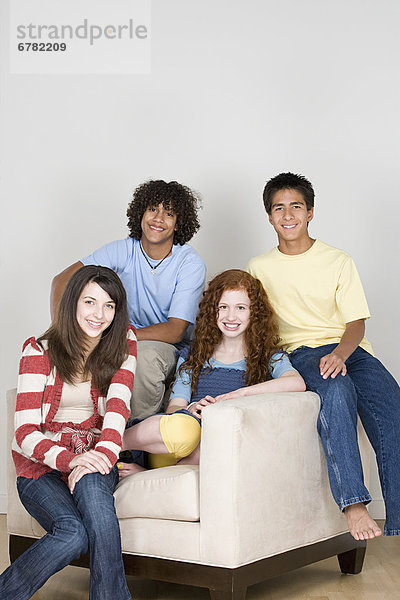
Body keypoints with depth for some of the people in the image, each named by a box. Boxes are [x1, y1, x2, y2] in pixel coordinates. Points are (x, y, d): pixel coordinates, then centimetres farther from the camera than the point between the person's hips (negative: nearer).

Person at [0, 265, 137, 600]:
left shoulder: (123, 342, 4)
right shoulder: (39, 351, -3)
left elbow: (118, 402, -11)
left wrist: (104, 453, -31)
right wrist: (70, 460, -29)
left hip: (95, 457, 2)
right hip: (42, 464, -1)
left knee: (91, 484, -36)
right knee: (74, 532, -31)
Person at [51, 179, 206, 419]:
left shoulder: (190, 262, -13)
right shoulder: (123, 251, -3)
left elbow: (175, 331, -19)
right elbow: (63, 280, -4)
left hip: (172, 349, -3)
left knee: (145, 353, -37)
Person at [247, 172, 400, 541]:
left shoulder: (338, 261, 12)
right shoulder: (259, 268, 14)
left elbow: (356, 323, 4)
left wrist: (339, 354, -18)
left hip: (348, 349, 2)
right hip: (301, 354, -1)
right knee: (336, 390, -37)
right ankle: (353, 504, -42)